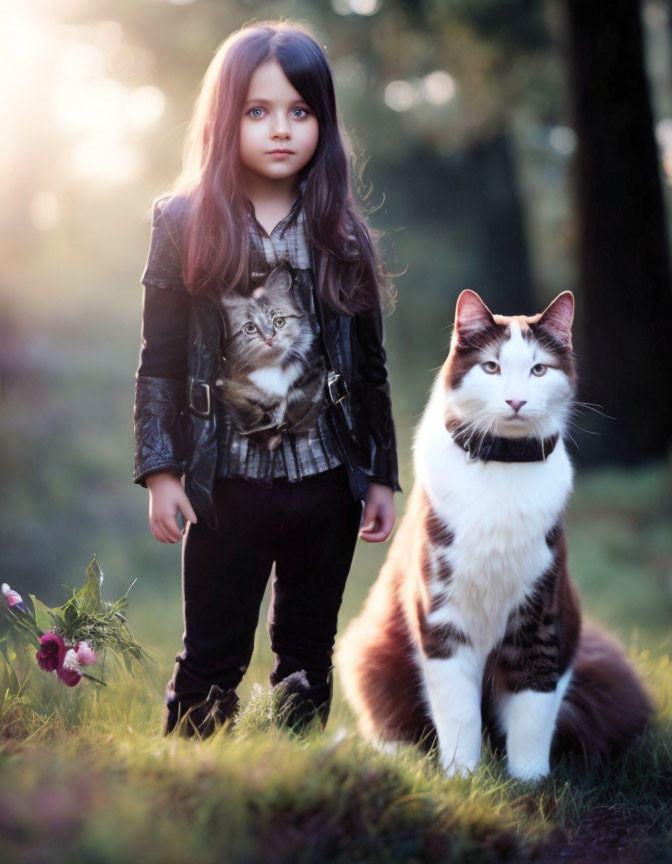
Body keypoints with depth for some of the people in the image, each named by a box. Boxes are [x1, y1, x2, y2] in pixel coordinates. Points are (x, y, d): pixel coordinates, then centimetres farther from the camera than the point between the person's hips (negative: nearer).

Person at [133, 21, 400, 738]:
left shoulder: (342, 235, 4)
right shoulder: (184, 225, -2)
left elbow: (369, 363, 7)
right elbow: (160, 359, -1)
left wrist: (381, 474, 6)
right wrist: (161, 470, -6)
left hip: (326, 476, 2)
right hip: (228, 481, -2)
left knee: (308, 658, 13)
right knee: (212, 661, 4)